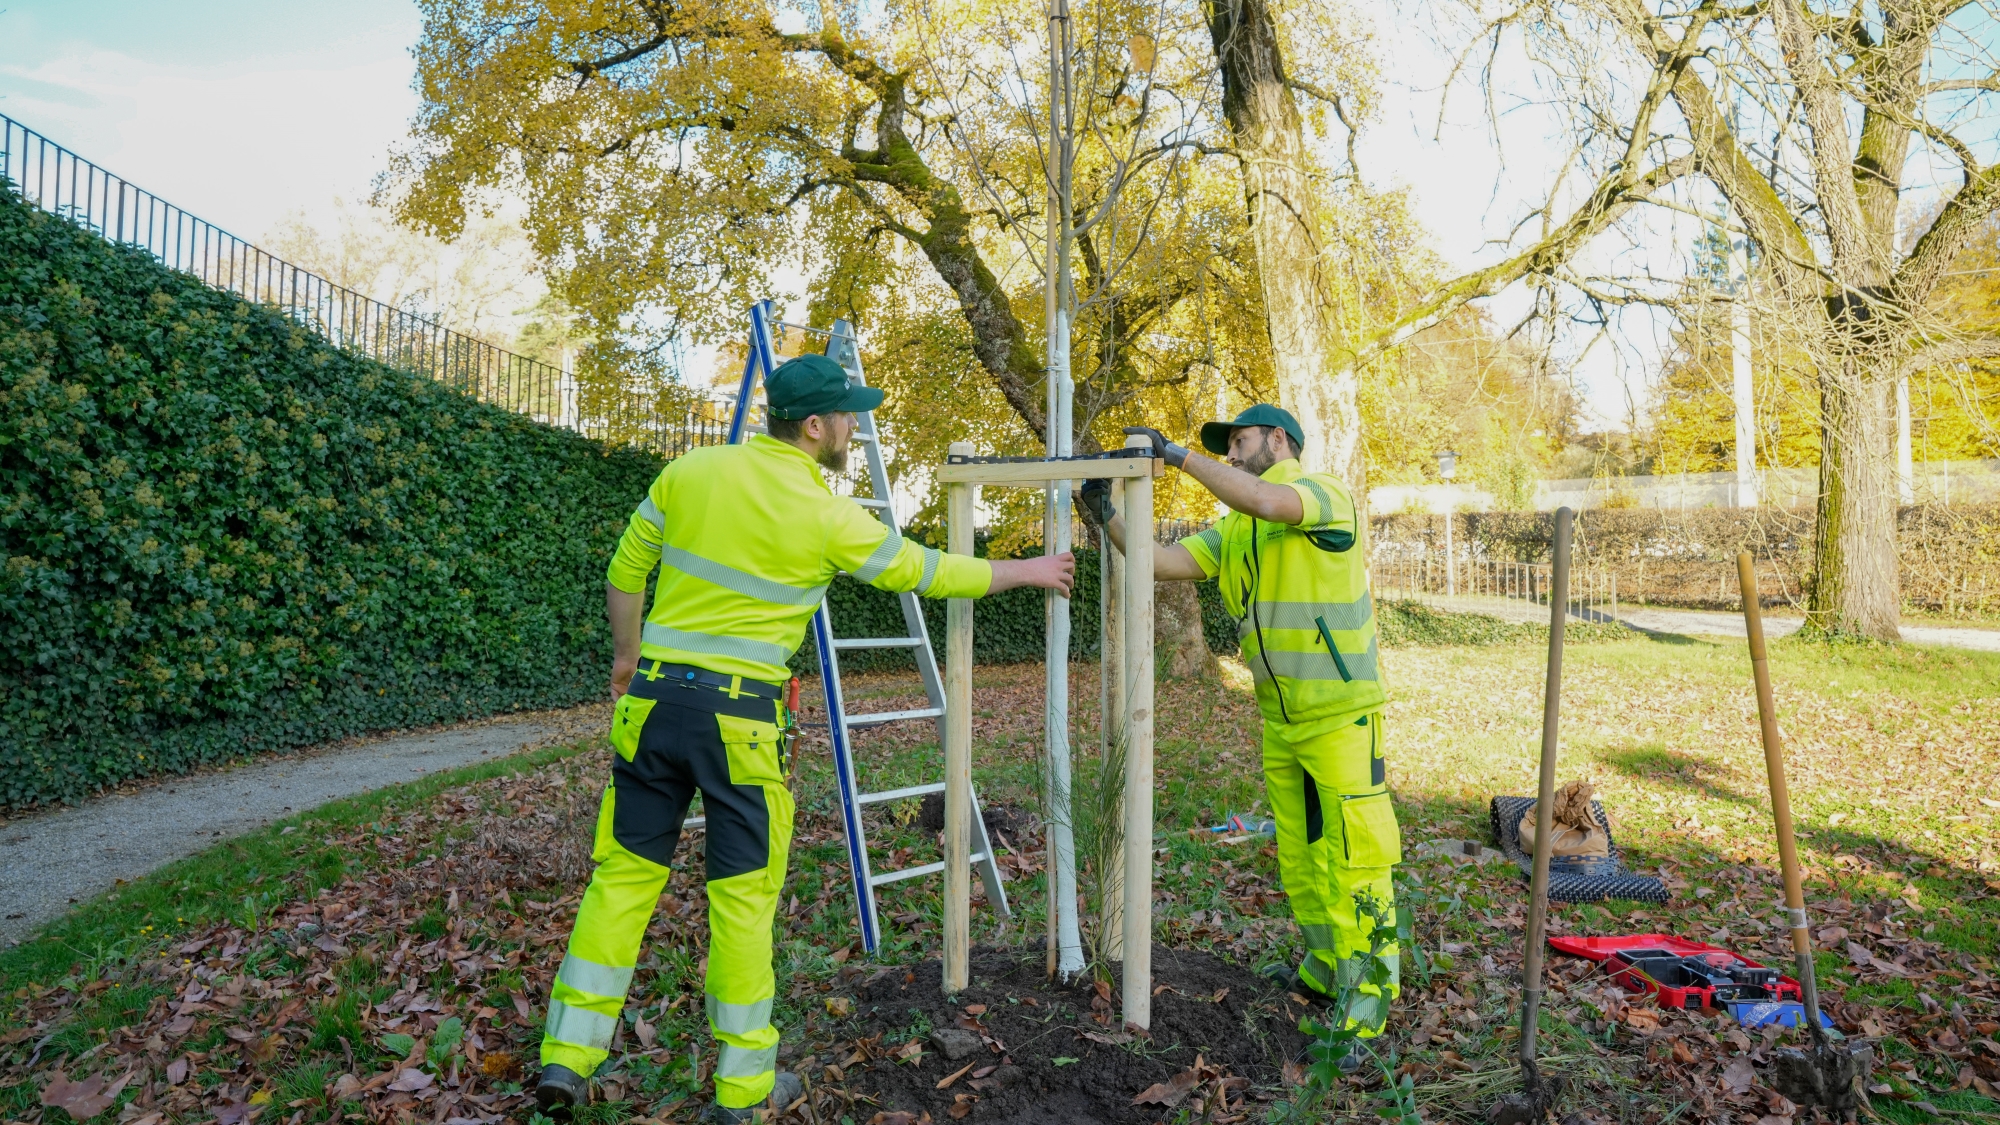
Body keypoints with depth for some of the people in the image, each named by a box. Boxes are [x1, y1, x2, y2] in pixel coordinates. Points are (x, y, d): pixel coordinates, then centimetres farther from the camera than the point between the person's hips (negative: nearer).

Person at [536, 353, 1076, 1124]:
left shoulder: (691, 469, 4)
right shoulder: (827, 517, -7)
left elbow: (626, 570, 10)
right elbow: (926, 573, 3)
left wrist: (626, 655, 25)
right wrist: (1026, 571, 17)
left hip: (654, 699, 4)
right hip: (740, 714, -4)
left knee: (624, 875, 14)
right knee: (744, 894, 8)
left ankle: (566, 1059, 19)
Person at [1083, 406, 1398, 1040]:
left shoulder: (1326, 496, -10)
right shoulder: (1234, 533, 12)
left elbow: (1262, 501, -31)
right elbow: (1163, 563, 5)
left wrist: (1175, 453, -26)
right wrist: (1105, 515, -5)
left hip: (1341, 715, -8)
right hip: (1279, 721, 8)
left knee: (1354, 857, -2)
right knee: (1297, 854, 16)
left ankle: (1368, 991, 10)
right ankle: (1326, 967, 32)